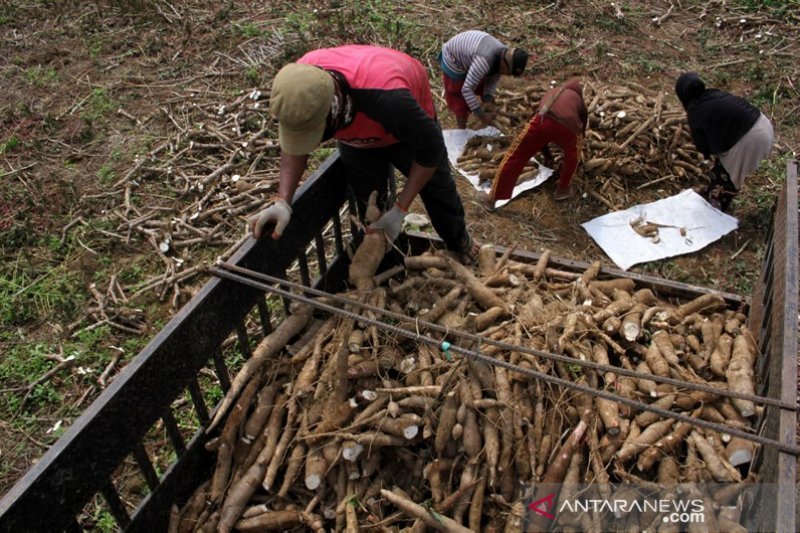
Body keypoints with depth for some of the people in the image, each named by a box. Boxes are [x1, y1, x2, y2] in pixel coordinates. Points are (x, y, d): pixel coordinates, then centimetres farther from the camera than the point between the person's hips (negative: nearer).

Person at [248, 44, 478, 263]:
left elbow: (431, 147, -33)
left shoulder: (386, 98, -51)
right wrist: (283, 201, -34)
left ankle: (459, 243, 42)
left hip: (410, 125, -3)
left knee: (436, 188, 13)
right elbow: (295, 139, -18)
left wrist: (399, 210, -32)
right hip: (356, 130, 3)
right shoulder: (299, 83, -37)